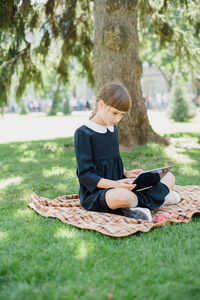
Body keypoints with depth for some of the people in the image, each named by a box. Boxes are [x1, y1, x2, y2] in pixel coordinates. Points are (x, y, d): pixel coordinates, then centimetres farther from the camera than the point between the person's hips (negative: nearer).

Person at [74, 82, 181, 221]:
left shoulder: (113, 128, 12)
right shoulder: (83, 133, -13)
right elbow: (85, 174, -16)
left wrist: (126, 173, 0)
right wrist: (115, 184, -27)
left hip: (118, 186, 8)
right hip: (94, 193, -8)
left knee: (169, 177, 2)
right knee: (122, 195, -43)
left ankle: (134, 202, -15)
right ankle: (157, 197, -14)